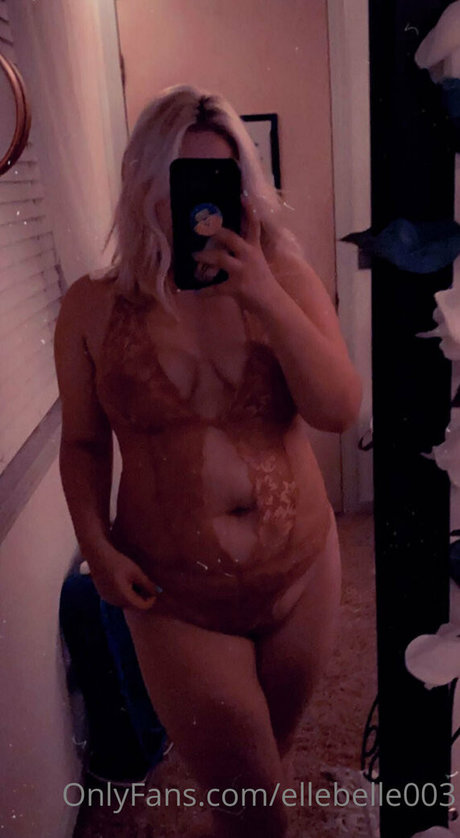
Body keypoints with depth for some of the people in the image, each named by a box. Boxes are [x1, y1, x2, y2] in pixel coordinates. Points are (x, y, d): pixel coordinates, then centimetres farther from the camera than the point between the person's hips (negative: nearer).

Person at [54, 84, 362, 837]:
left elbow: (340, 411, -13)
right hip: (177, 596, -2)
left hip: (302, 572, 3)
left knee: (274, 750, 27)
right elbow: (82, 442, 1)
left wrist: (268, 299, -22)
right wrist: (96, 545, -10)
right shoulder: (93, 307, -7)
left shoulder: (285, 279, -4)